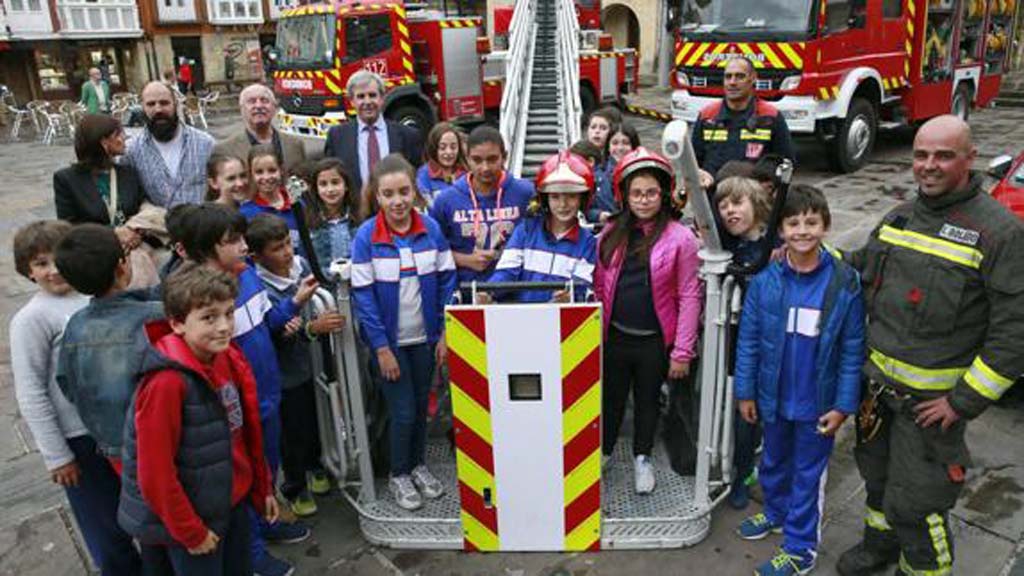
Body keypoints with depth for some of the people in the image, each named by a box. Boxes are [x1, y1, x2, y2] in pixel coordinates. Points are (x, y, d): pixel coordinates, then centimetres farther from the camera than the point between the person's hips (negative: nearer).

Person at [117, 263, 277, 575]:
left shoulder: (228, 359, -5)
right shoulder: (166, 382, -27)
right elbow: (155, 473, -22)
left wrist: (263, 489, 12)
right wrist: (191, 533, -13)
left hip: (234, 501, 7)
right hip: (194, 516, -6)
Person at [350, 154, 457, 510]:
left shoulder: (431, 228, -8)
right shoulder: (366, 236, -14)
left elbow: (446, 281, -2)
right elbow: (363, 296, -12)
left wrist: (444, 334, -4)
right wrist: (382, 348, -13)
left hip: (424, 337, 3)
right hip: (389, 339, -2)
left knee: (422, 405, 15)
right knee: (403, 411, 3)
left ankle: (418, 465, 38)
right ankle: (398, 475, 27)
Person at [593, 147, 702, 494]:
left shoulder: (680, 237, -10)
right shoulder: (611, 233, 1)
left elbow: (689, 297, -9)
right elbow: (598, 287, 5)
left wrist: (682, 352, -11)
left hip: (655, 340, -2)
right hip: (615, 336, 2)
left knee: (648, 400, 17)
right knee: (610, 397, 18)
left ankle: (642, 458, 39)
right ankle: (603, 452, 39)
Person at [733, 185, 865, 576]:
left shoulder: (844, 283, -13)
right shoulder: (765, 280, -10)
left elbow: (853, 350, -8)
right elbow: (748, 339, -3)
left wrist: (843, 405, -9)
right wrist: (745, 392, -1)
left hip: (817, 403, -2)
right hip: (774, 397, 3)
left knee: (808, 474, 12)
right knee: (774, 462, 23)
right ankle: (776, 512, 49)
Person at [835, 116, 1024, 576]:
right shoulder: (898, 217, 4)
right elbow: (857, 266, 19)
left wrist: (964, 401, -18)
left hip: (933, 399, -6)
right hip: (876, 383, 6)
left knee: (912, 503, 4)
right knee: (877, 475, 24)